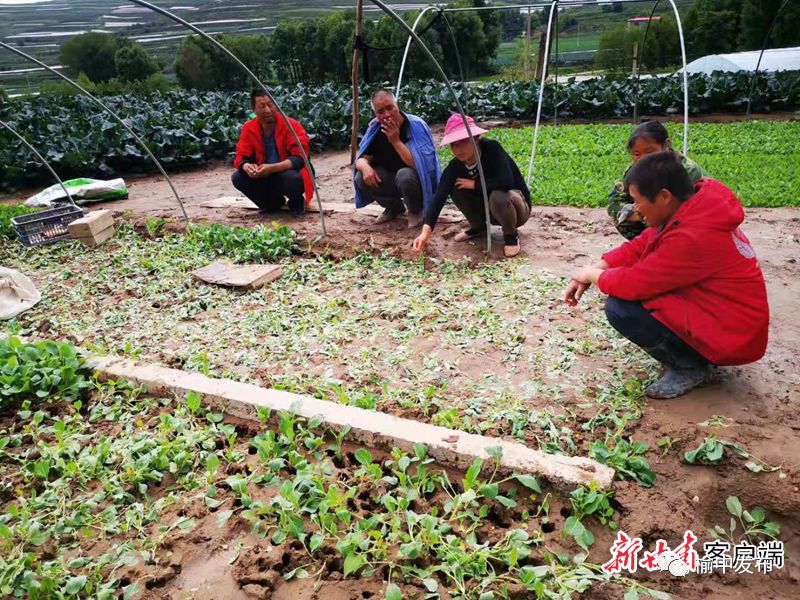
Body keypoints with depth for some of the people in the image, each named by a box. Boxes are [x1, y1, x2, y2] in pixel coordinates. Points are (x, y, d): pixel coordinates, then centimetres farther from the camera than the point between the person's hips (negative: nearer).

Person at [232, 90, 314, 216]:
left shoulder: (291, 125, -18)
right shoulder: (249, 128, -5)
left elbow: (299, 158, -23)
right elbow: (240, 156, -4)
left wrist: (272, 168, -36)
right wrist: (247, 166, -30)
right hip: (266, 176, 5)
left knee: (292, 178, -38)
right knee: (237, 178, -16)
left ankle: (297, 202, -1)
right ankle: (274, 202, 7)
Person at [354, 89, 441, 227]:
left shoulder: (417, 126, -22)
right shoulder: (375, 129, -7)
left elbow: (419, 164, -30)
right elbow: (361, 159, -6)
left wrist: (396, 141, -32)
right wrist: (366, 167, -30)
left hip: (420, 180, -5)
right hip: (392, 178, 5)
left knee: (405, 175, -37)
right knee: (361, 178, -18)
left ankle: (416, 210, -5)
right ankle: (395, 207, 8)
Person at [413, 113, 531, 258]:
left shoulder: (492, 149, -26)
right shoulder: (456, 166, -13)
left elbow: (506, 182, -41)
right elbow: (439, 196, -25)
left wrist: (474, 184, -26)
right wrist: (426, 231, -39)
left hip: (517, 204, -5)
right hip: (490, 209, 5)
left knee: (498, 196, -38)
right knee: (456, 188, -13)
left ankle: (511, 236, -10)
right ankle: (478, 227, 8)